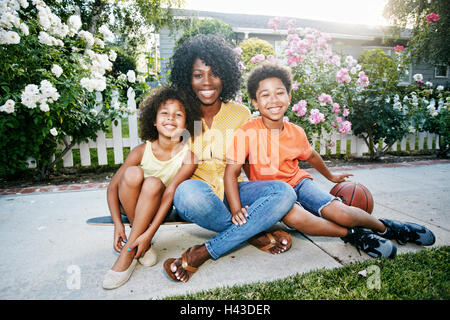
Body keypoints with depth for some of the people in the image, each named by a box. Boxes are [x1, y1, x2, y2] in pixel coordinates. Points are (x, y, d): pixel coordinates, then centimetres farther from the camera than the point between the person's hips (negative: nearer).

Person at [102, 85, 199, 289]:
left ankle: (128, 253, -21)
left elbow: (170, 193, -24)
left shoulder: (188, 156, -18)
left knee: (154, 183, -32)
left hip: (158, 209, -1)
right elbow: (112, 187, -9)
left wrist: (149, 233, -29)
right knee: (132, 173, -28)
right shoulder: (142, 151, -15)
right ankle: (143, 247, -16)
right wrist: (118, 224, -18)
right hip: (130, 205, 1)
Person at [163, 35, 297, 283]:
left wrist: (237, 204, -11)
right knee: (188, 192, -38)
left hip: (230, 191, 3)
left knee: (284, 192, -22)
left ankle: (202, 254, -24)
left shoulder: (240, 114, 2)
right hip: (197, 190, -2)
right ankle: (255, 235, -14)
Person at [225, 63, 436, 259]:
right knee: (294, 217, -35)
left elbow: (311, 156, 15)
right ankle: (351, 234, -12)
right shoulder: (246, 134, -20)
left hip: (298, 182, 3)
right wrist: (237, 211, -30)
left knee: (341, 212, -17)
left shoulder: (296, 132, -6)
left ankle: (385, 228, 15)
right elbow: (231, 172, -20)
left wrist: (330, 176, 31)